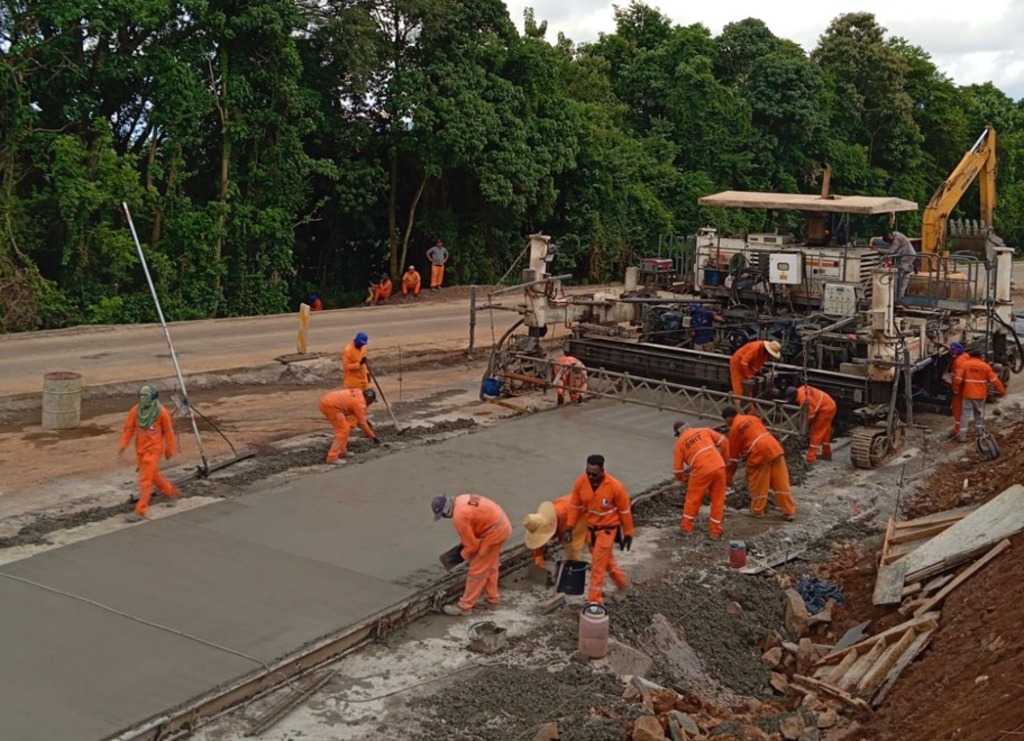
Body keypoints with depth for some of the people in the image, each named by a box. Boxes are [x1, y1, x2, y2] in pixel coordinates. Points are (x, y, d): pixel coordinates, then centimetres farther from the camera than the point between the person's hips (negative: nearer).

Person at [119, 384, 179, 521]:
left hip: (153, 449, -5)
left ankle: (140, 512, -5)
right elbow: (129, 428, 0)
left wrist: (170, 450, 2)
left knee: (145, 480, -8)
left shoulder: (162, 412, -14)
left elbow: (168, 432, -4)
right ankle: (170, 491, 46)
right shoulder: (135, 411, -6)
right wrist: (123, 445, -12)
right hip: (140, 449, 5)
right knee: (153, 475, 21)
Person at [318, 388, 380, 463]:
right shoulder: (360, 403, -8)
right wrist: (373, 436, 3)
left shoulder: (358, 393, 18)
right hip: (330, 405, -10)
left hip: (326, 400, 10)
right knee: (343, 430, -7)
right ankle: (332, 457, -9)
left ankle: (341, 451, 23)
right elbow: (362, 423, -4)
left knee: (344, 427, 20)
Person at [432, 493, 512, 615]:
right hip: (502, 525, 10)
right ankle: (491, 597, 38)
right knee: (490, 565, 24)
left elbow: (471, 545, -14)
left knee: (477, 570, -2)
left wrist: (465, 555, 5)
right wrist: (463, 542, 18)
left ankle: (464, 606, 4)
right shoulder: (460, 500, 4)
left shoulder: (459, 517, -24)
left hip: (494, 531, -10)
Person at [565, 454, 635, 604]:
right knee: (605, 559, 21)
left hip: (607, 529, -5)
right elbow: (575, 506, -1)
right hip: (590, 528, 5)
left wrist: (628, 534, -7)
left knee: (598, 564, -5)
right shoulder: (580, 483, -14)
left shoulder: (615, 486, -25)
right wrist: (570, 528, -1)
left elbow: (625, 511, -14)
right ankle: (622, 582, 44)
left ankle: (595, 600, 4)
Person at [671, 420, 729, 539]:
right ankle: (715, 531, 18)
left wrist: (683, 478, 33)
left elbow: (677, 468, 12)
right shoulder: (703, 430, 18)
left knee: (693, 498, 16)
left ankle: (686, 527, 25)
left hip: (702, 470, -3)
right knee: (718, 499, 14)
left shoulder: (679, 443, 11)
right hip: (719, 467, 3)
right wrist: (724, 458, 29)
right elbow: (723, 441, 15)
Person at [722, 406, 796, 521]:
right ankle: (789, 511, 17)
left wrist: (727, 479, 15)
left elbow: (733, 456, 6)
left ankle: (757, 510, 24)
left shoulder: (734, 429, 2)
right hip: (775, 448, 7)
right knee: (781, 483, 12)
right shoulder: (751, 418, 20)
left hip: (760, 454, -7)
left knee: (757, 484, 12)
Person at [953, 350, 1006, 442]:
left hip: (968, 394, -1)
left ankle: (962, 435, -3)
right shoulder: (986, 366, 1)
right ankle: (980, 433, 25)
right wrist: (1002, 391, 10)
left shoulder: (964, 364, -3)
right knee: (979, 414, 18)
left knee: (966, 414, 1)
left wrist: (956, 390, 4)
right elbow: (994, 380, 2)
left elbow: (958, 379, -10)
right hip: (980, 395, 1)